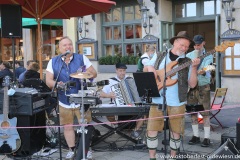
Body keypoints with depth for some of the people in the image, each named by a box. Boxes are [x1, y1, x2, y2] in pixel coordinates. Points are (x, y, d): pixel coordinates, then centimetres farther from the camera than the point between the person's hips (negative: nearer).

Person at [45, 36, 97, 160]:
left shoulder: (82, 58, -1)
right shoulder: (53, 62, 1)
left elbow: (94, 73, 1)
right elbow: (48, 80, -3)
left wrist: (87, 73, -22)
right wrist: (56, 84, -25)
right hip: (64, 101, 2)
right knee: (67, 126, 12)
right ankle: (72, 150, 29)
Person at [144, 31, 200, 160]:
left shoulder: (187, 62, 2)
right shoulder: (159, 56, 6)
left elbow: (192, 84, -5)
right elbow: (145, 69, 15)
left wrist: (194, 67, -17)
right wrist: (149, 67, -7)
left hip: (176, 103, 0)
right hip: (157, 100, 0)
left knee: (176, 133, 7)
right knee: (152, 131, 0)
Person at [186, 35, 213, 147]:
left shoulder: (208, 56, -2)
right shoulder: (189, 55, 9)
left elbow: (207, 71, -17)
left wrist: (203, 72, -40)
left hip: (203, 86, -4)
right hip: (190, 86, 4)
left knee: (205, 113, -4)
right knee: (193, 113, 8)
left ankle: (207, 138, 3)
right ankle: (196, 136, 19)